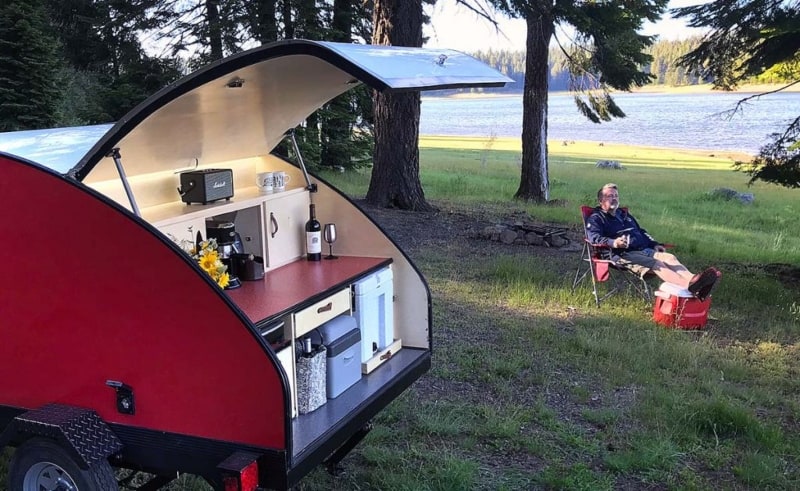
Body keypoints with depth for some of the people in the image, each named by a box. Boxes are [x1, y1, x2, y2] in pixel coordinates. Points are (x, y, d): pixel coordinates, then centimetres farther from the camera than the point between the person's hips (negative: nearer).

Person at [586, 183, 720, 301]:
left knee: (669, 257, -23)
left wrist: (654, 244, 23)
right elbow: (593, 236, -13)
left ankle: (692, 280, -50)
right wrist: (612, 242, -32)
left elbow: (641, 231, 42)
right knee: (656, 263, -33)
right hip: (623, 254, -7)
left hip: (644, 250, 8)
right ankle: (689, 286, -57)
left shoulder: (625, 215, 34)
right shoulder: (596, 218, 7)